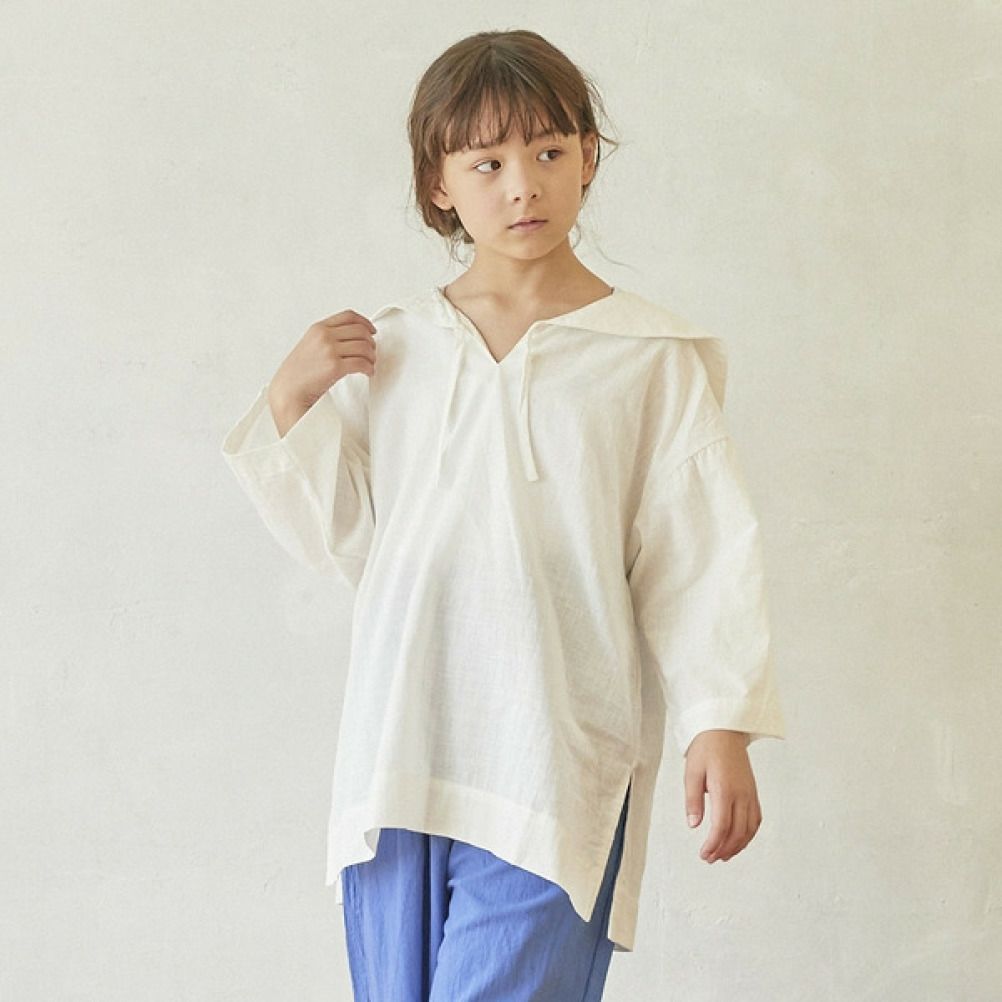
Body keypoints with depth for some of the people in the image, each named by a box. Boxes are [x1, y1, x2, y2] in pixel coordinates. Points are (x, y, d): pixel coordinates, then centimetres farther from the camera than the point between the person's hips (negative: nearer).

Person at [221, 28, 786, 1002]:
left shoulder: (651, 355, 0)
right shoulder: (388, 345, 9)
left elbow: (700, 553, -1)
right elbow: (343, 537, 10)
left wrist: (720, 724, -9)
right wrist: (292, 399, -1)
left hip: (554, 766, -3)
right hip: (400, 754, 4)